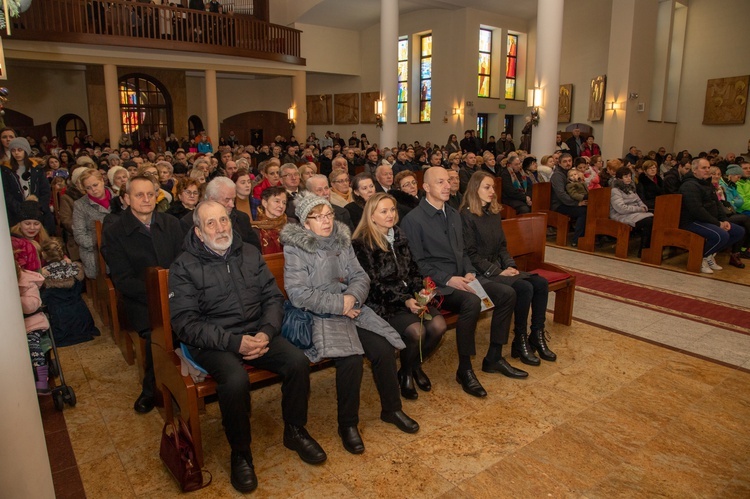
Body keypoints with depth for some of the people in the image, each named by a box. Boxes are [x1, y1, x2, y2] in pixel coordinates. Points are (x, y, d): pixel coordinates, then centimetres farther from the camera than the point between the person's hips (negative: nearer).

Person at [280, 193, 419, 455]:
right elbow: (298, 293, -16)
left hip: (351, 310, 6)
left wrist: (352, 296, -14)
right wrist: (339, 303, -17)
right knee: (350, 359, -26)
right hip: (319, 317, -5)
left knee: (383, 349, -12)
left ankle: (392, 409, 13)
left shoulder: (341, 240, 10)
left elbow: (360, 276, 9)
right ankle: (347, 424, -3)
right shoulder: (294, 248, -8)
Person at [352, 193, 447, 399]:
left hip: (410, 297, 6)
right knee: (416, 330, -27)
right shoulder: (361, 243, -8)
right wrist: (404, 301, -20)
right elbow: (373, 284, -13)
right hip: (382, 304, -6)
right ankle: (405, 373, 4)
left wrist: (421, 291, -5)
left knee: (438, 325, -17)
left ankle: (416, 365, 12)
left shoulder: (399, 237, 12)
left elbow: (413, 270, 14)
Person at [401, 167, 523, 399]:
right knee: (472, 302, -33)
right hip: (436, 284, -8)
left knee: (507, 294, -5)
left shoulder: (454, 214, 15)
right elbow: (418, 263, -12)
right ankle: (464, 370, -15)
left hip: (461, 278, 8)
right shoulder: (413, 219, -10)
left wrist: (470, 272, 0)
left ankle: (494, 358, 9)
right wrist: (448, 279, -19)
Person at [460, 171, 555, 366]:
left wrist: (510, 266, -1)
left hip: (500, 268, 8)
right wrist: (497, 271, -16)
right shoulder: (467, 215, -10)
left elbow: (502, 246, 17)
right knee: (524, 288, -25)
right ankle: (520, 342, -10)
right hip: (481, 272, -8)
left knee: (541, 283, -10)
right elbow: (471, 254, -14)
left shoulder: (494, 213, 14)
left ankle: (537, 336, 0)